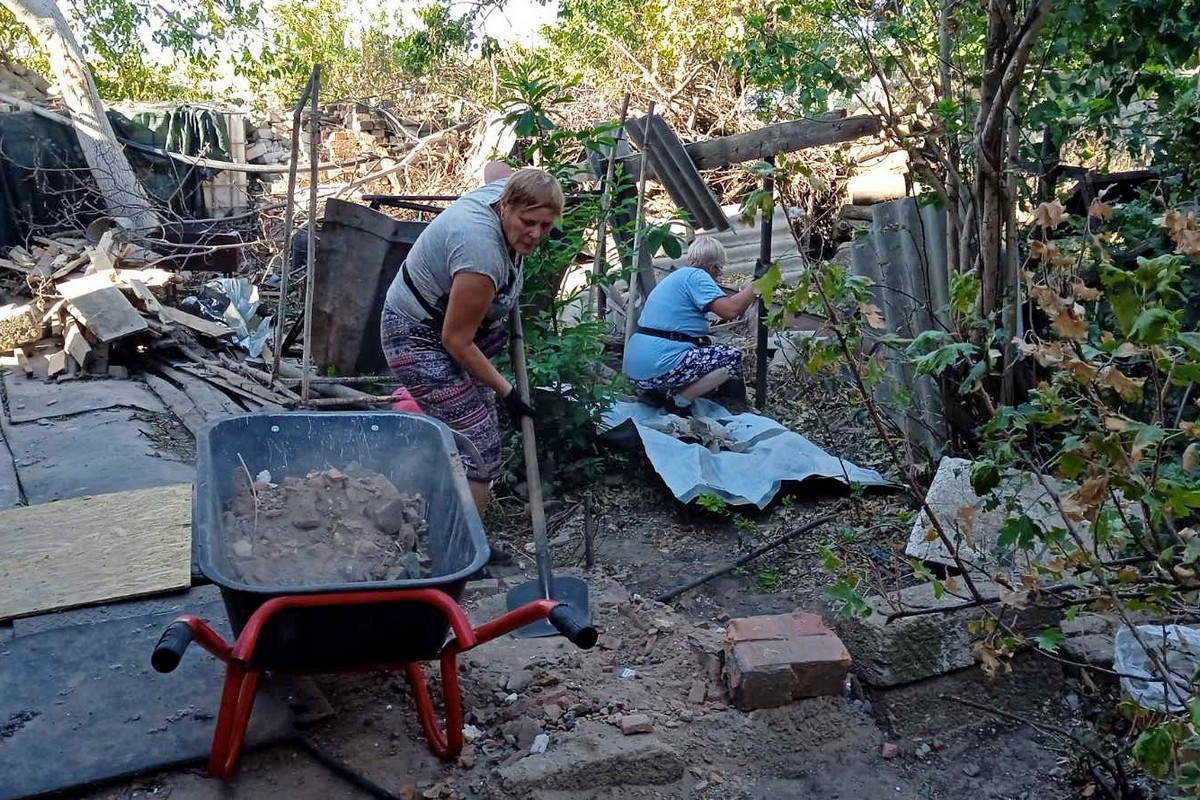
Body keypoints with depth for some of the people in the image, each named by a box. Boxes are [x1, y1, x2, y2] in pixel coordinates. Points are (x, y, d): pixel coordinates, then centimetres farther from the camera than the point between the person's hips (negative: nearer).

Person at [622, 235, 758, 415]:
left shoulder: (677, 276, 23)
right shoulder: (696, 276, -6)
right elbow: (730, 310, -17)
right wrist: (757, 285, -5)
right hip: (658, 367, -10)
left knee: (704, 344, 31)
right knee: (733, 357, -3)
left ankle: (656, 393, 13)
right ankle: (679, 402, -6)